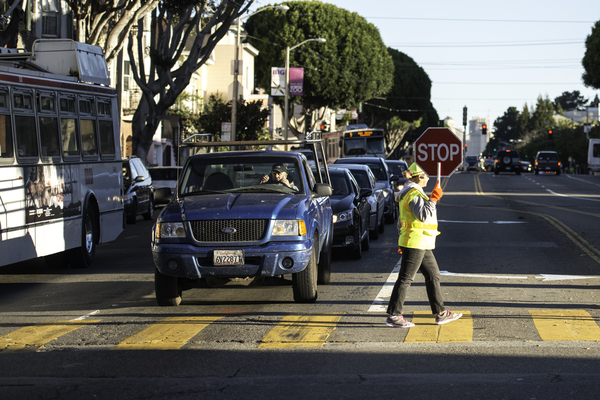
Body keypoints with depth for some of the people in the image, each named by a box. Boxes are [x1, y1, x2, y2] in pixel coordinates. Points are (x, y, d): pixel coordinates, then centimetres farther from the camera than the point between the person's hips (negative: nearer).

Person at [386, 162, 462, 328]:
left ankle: (440, 313, 19)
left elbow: (402, 221, 22)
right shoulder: (414, 193, -15)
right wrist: (434, 199, -18)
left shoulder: (410, 192, 18)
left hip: (422, 245, 11)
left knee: (433, 276, 14)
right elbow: (424, 215, -25)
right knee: (406, 278, -7)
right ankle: (393, 316, -4)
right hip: (415, 243, -11)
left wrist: (403, 241, 25)